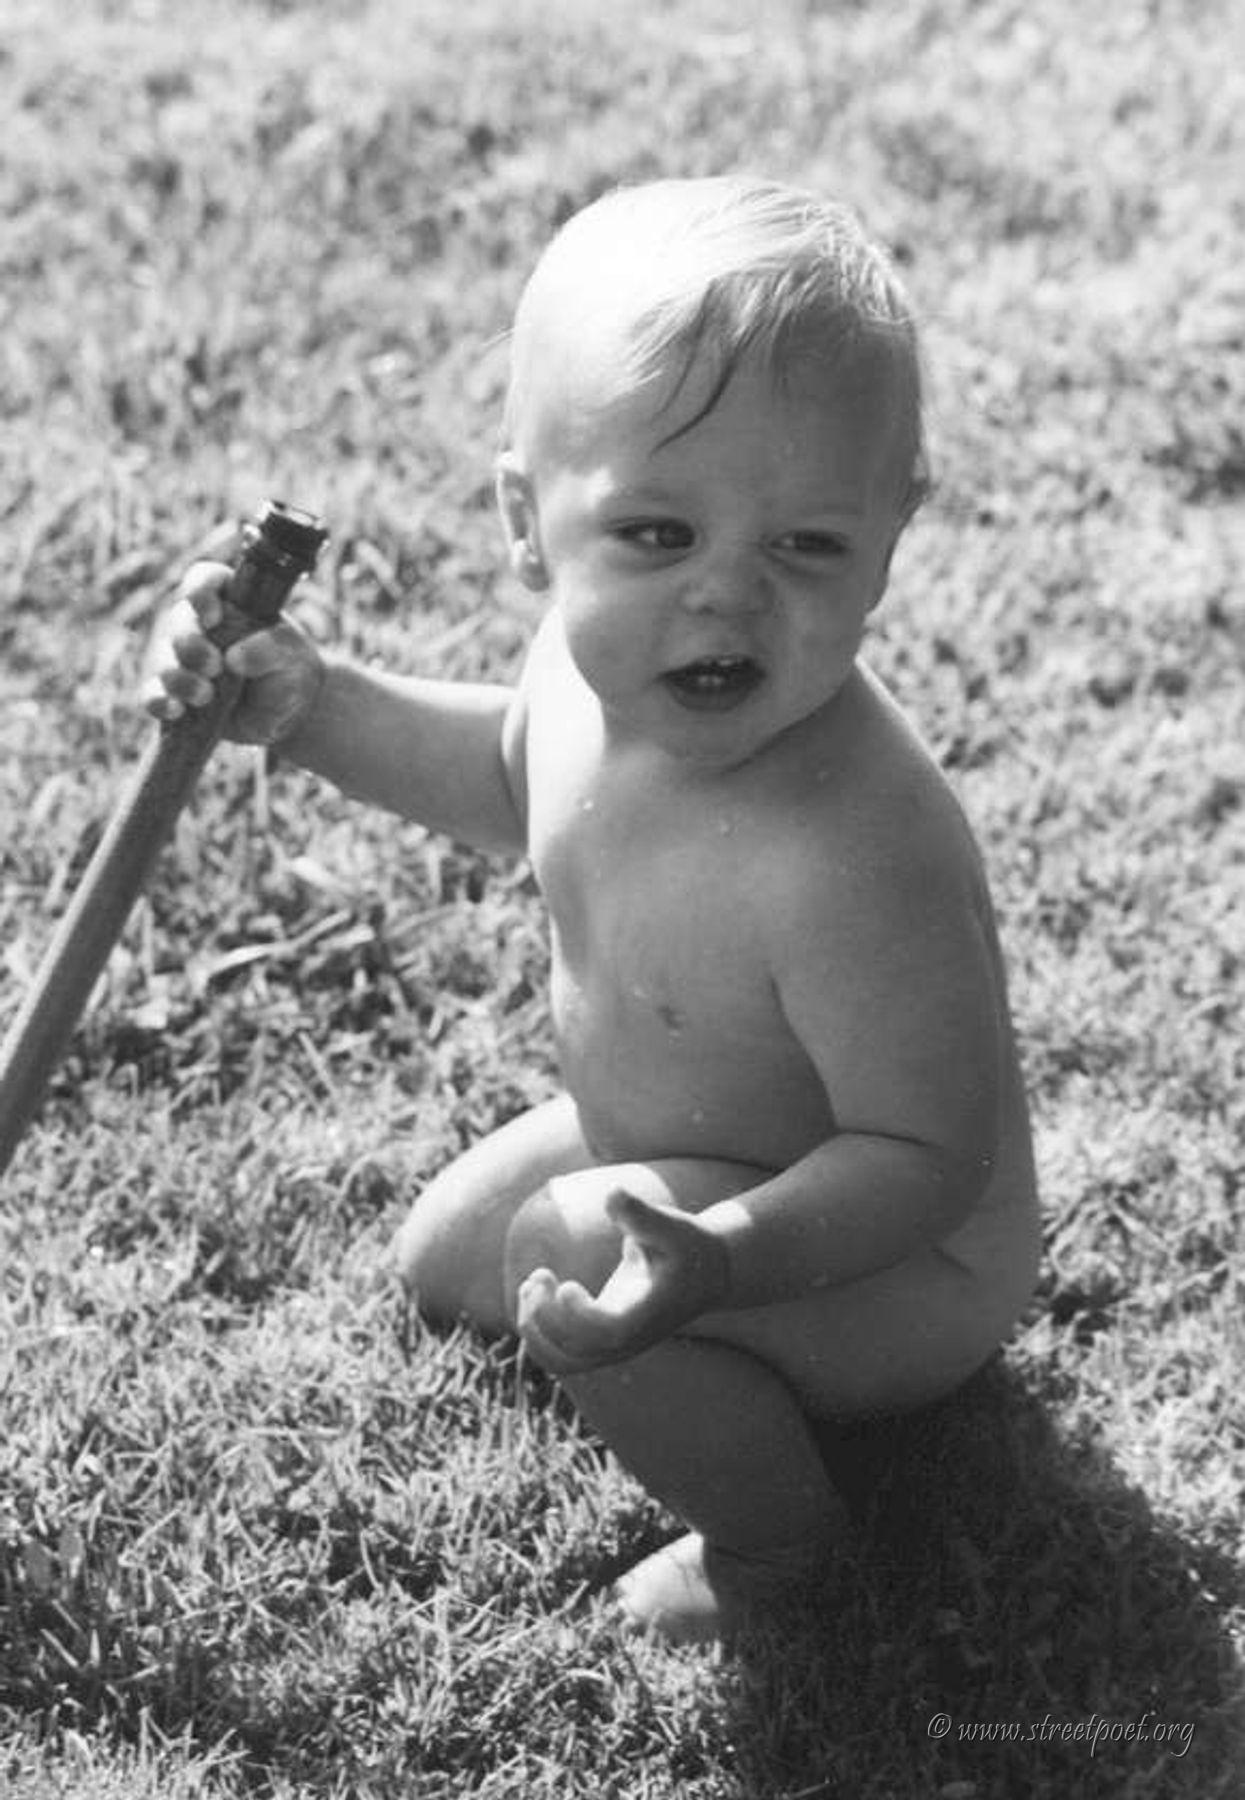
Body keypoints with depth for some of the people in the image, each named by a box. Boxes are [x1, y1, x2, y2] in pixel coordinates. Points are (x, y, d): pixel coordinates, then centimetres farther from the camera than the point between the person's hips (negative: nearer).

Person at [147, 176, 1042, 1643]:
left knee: (572, 1247, -29)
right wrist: (307, 708, -5)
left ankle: (773, 1534, -4)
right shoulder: (596, 659, -18)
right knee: (440, 1265, 19)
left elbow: (928, 1157, -33)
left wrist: (723, 1257, -48)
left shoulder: (853, 859, -43)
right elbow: (510, 776, 7)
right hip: (684, 1139, 8)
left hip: (902, 1260, -8)